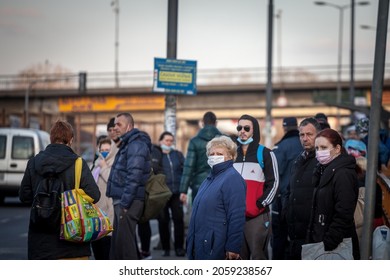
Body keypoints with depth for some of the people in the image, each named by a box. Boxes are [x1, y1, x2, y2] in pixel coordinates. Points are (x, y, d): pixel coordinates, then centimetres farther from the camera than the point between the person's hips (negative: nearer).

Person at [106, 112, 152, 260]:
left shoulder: (136, 145, -14)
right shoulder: (127, 144, 19)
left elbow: (133, 177, -22)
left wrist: (124, 203, -22)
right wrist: (120, 203, 18)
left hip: (128, 203, -10)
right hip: (121, 201, 10)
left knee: (124, 243, -8)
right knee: (117, 242, 15)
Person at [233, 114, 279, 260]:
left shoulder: (265, 154, 1)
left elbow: (273, 183, -3)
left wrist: (259, 205, -11)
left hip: (258, 215, -5)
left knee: (258, 256, -8)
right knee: (239, 256, 8)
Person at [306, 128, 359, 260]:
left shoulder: (343, 174, -14)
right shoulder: (326, 171, 15)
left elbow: (343, 215, -21)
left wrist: (327, 244, -21)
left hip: (338, 247, -9)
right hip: (320, 241, 9)